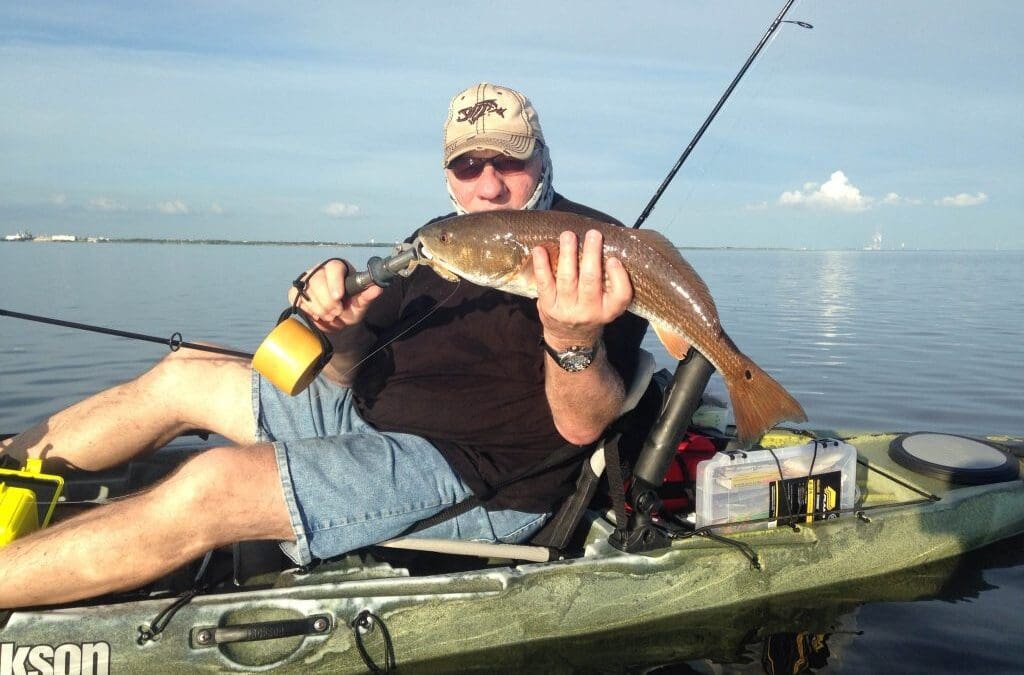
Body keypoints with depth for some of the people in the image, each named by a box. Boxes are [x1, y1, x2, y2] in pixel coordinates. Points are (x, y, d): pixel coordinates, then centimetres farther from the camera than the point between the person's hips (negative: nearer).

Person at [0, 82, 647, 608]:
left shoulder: (598, 252, -11)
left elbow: (582, 426, -20)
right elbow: (353, 376, 9)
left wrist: (574, 340, -41)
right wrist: (343, 326, -15)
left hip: (473, 474, -8)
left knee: (210, 486, -26)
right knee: (182, 376, 14)